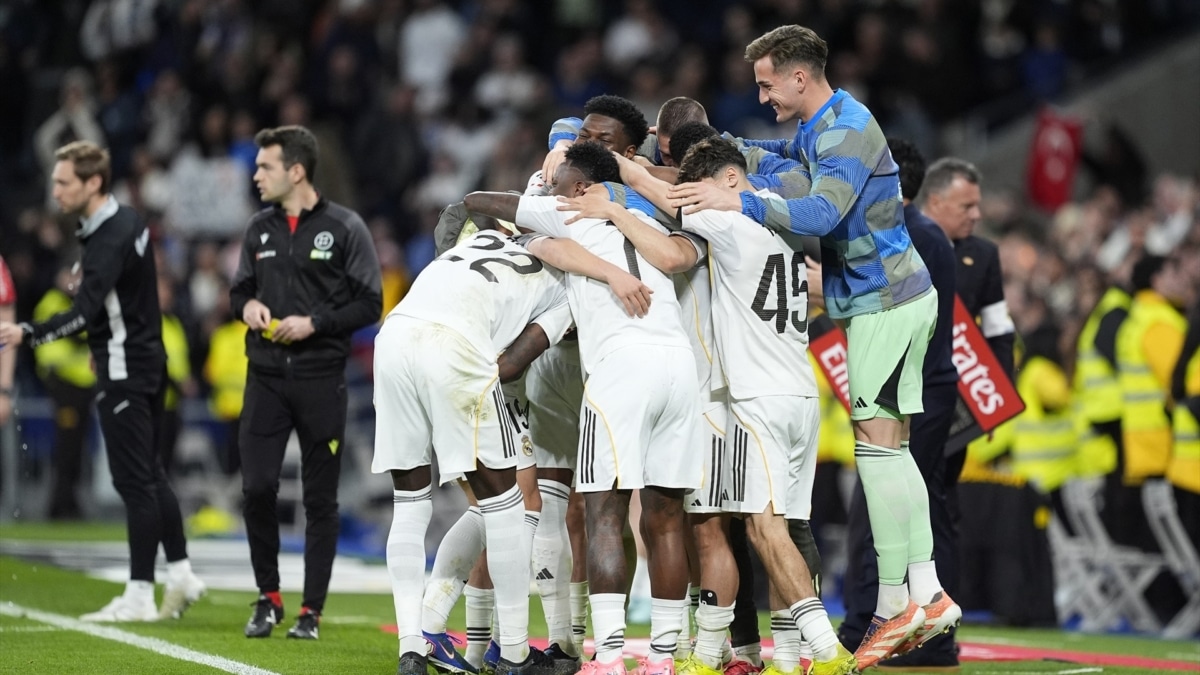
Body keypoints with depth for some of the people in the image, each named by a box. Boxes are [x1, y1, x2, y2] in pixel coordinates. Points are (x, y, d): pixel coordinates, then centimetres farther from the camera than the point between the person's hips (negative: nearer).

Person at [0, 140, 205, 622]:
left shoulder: (110, 241, -21)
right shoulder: (127, 222, 10)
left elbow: (84, 312, -32)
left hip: (124, 373, -10)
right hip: (147, 363, 10)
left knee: (134, 481, -7)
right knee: (149, 474, 16)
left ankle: (140, 595, -5)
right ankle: (180, 574, 21)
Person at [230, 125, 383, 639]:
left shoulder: (344, 228, -4)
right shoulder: (260, 229, 10)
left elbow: (369, 305, -5)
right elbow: (239, 291, 19)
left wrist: (314, 322, -16)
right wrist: (247, 306, -4)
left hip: (321, 380, -3)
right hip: (266, 378, 3)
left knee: (320, 499, 2)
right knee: (256, 488, -6)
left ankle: (311, 611, 10)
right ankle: (268, 598, 11)